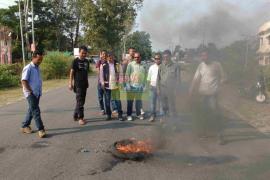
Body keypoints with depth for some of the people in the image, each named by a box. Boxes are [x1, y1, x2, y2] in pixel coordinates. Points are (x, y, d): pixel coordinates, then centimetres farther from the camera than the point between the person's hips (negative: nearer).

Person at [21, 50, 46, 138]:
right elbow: (24, 81, -16)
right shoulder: (28, 68, -11)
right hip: (30, 93, -8)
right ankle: (41, 129, -8)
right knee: (36, 111, -10)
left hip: (37, 93, 8)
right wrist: (30, 91, -16)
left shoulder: (37, 68, 13)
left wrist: (40, 92, 13)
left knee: (32, 110, 16)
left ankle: (25, 126, 30)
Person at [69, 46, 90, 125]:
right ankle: (80, 118, -2)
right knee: (80, 101, -7)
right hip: (78, 84, -6)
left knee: (82, 101, 11)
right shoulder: (75, 61, -6)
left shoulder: (86, 61, 11)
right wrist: (70, 83, -12)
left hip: (84, 84, 6)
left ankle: (75, 116, 23)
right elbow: (72, 72, -6)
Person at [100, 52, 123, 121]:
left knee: (118, 100, 1)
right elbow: (101, 75, 2)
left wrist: (118, 81, 0)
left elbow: (119, 73, 7)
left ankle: (120, 115, 9)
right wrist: (102, 83, -4)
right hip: (107, 86, 0)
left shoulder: (117, 64, 4)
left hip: (115, 85, 0)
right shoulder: (103, 65, -1)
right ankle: (108, 115, 19)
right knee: (107, 101, 7)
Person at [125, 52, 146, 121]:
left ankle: (139, 114, 21)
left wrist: (143, 84, 10)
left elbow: (144, 76, 14)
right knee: (130, 101, 3)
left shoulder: (143, 66, 9)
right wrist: (127, 84, -12)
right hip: (131, 85, -3)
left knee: (139, 101, 11)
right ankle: (129, 115, 11)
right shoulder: (130, 64, -2)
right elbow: (127, 75, -5)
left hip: (139, 86, 3)